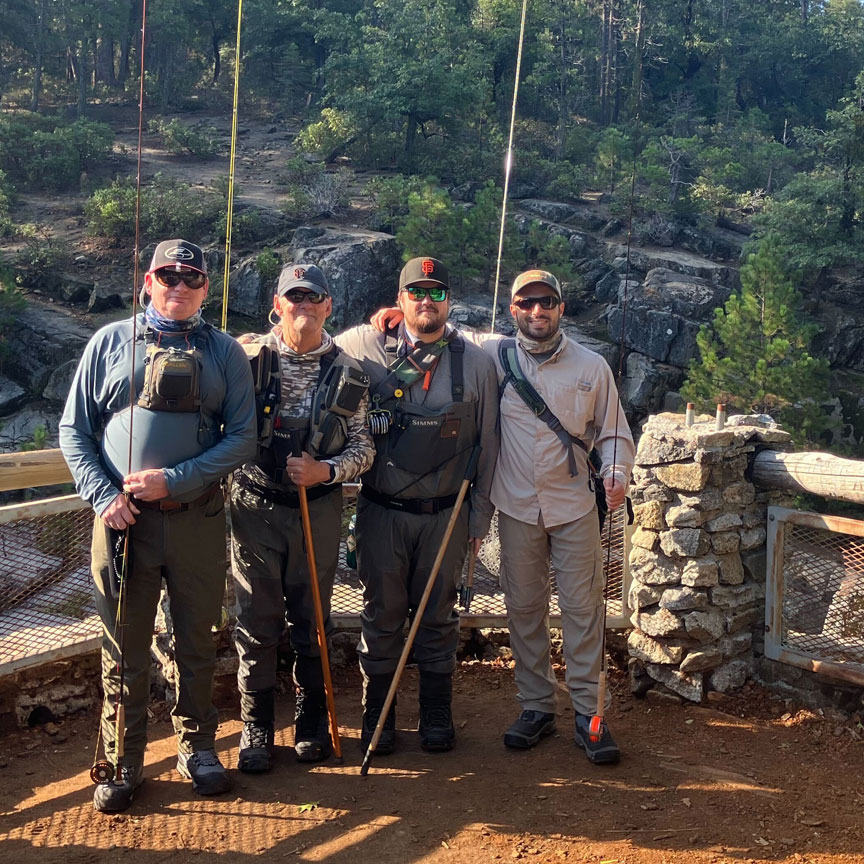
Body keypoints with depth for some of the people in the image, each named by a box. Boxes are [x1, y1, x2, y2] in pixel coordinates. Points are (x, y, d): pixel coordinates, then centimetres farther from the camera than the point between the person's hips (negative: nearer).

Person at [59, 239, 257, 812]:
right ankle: (123, 762, 21)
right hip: (122, 519, 0)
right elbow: (74, 429, 5)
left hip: (198, 518, 0)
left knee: (197, 642, 12)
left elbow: (242, 438, -2)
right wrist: (103, 495, -9)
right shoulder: (111, 342, 6)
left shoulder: (225, 352, 5)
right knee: (125, 647, 7)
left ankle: (197, 745, 29)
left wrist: (173, 480, -13)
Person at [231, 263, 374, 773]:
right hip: (256, 507, -1)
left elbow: (363, 448, 3)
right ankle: (257, 726, 20)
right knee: (257, 621, 5)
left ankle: (312, 721, 27)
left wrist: (326, 470, -14)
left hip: (319, 510, 1)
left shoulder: (348, 373, 1)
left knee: (312, 620, 11)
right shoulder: (247, 358, -2)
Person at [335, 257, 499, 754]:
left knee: (438, 614, 10)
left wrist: (480, 512, 4)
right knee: (382, 613, 9)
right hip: (382, 511, 0)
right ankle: (378, 716, 23)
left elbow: (488, 442, 5)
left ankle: (437, 715, 24)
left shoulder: (476, 362, 1)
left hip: (445, 514, 0)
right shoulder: (368, 346, -1)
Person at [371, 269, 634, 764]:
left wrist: (616, 472, -12)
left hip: (575, 505, -1)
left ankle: (589, 712, 9)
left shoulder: (592, 366, 1)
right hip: (517, 508, 1)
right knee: (524, 609, 8)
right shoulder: (495, 355, 3)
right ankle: (537, 706, 22)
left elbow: (613, 431, 6)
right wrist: (407, 316, 2)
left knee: (584, 607, 0)